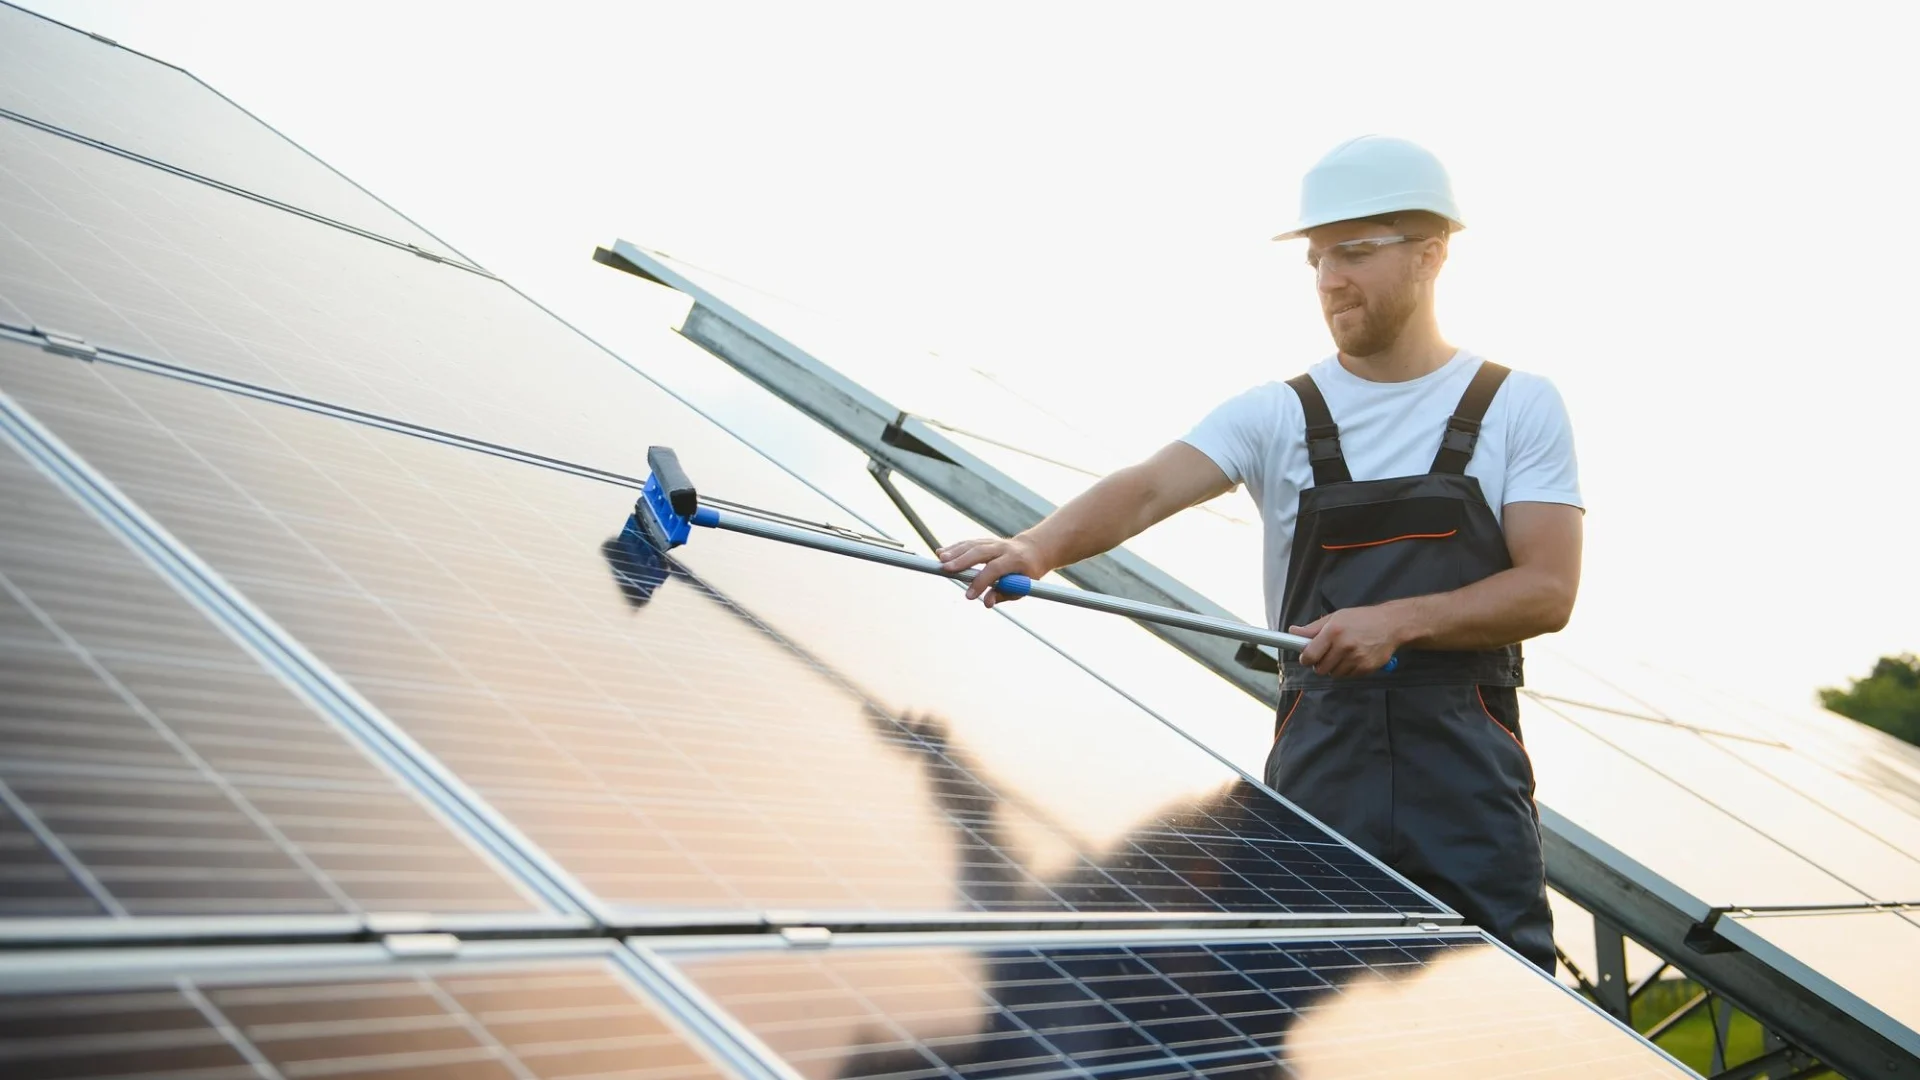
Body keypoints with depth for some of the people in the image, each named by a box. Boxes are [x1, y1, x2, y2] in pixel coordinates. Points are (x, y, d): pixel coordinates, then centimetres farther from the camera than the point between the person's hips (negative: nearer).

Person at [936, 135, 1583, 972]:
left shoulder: (1519, 408, 4)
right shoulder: (1281, 414, 5)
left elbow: (1548, 590, -3)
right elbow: (1148, 488, -11)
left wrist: (1402, 620, -18)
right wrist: (1036, 547, -31)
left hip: (1470, 784, -1)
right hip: (1319, 771, 1)